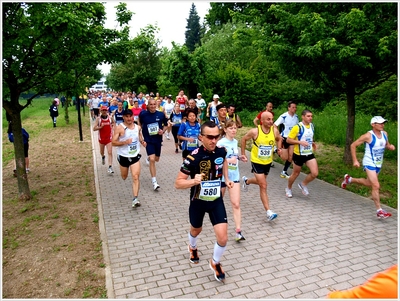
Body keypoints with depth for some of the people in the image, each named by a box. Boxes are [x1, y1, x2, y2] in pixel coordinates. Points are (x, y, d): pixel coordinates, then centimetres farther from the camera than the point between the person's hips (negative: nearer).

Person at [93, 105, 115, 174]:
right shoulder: (98, 119, -7)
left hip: (109, 138, -1)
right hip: (101, 138, 1)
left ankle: (110, 167, -15)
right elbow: (94, 128, -13)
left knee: (110, 152, -13)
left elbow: (113, 123, 19)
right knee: (101, 152, 20)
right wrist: (100, 127, -27)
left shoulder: (110, 118, -3)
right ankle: (103, 157, 56)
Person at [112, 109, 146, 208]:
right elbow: (113, 142, -14)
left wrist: (142, 142, -1)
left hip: (135, 156, 1)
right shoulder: (119, 128, -11)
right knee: (124, 177, 20)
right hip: (123, 156, -1)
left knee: (135, 177, -13)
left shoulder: (138, 127, 2)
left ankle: (135, 199, -13)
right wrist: (124, 142, -28)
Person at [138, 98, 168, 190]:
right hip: (148, 140, -3)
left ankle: (148, 158, 58)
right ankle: (154, 182, -10)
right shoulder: (143, 114, -8)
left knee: (156, 159, 19)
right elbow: (139, 124, 12)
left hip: (158, 140, 3)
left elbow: (166, 125, 8)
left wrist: (163, 131, -11)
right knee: (152, 160, -16)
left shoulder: (161, 115, -7)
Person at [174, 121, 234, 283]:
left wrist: (226, 179, 7)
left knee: (223, 238, -7)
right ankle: (193, 248, 62)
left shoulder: (221, 151, -12)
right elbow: (178, 183, -23)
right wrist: (193, 181, -42)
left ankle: (215, 263, 26)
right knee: (196, 230, 25)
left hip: (216, 200, 2)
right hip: (198, 201, -2)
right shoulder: (193, 157, -26)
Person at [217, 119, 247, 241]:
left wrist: (240, 157, 3)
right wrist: (228, 160, -30)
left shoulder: (235, 142, 5)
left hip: (234, 176, 4)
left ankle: (238, 231, -2)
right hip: (222, 175, -4)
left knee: (236, 204, -4)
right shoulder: (221, 143, -15)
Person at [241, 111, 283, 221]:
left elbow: (279, 139, 12)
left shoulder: (274, 130, -11)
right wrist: (243, 154, -2)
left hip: (268, 162, 5)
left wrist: (279, 148, -6)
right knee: (263, 186, -10)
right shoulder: (255, 131, -21)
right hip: (257, 162, -5)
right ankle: (269, 212, -5)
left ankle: (246, 181, 59)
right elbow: (244, 139, -4)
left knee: (260, 182, 26)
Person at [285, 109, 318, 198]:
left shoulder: (312, 126, 5)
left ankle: (303, 184, 19)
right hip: (299, 154, -5)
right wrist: (300, 142, -26)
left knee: (315, 173, -8)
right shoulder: (297, 127, -17)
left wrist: (313, 143, 5)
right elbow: (288, 140, -16)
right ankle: (288, 189, 35)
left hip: (310, 154, 5)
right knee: (296, 173, 10)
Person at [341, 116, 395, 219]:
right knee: (376, 186, -14)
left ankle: (349, 179, 45)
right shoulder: (368, 136, -18)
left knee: (369, 183, 23)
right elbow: (353, 145, -13)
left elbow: (387, 145, 19)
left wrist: (390, 147, -7)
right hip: (369, 163, -8)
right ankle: (379, 211, -7)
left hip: (378, 164, 8)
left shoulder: (384, 134, 2)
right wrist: (355, 160, -15)